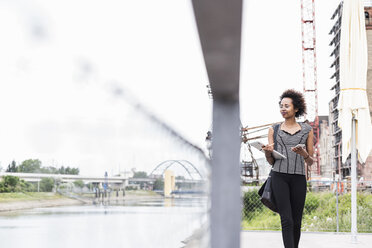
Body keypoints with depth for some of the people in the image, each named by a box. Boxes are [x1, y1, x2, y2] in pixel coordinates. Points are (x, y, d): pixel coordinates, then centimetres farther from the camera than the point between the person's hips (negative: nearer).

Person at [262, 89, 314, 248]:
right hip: (279, 177, -1)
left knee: (296, 222, 3)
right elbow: (271, 161, 9)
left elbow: (310, 162, 11)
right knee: (286, 221, -12)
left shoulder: (307, 130, 10)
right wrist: (267, 152, -13)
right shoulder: (274, 129, 10)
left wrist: (304, 154, -11)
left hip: (299, 177, 1)